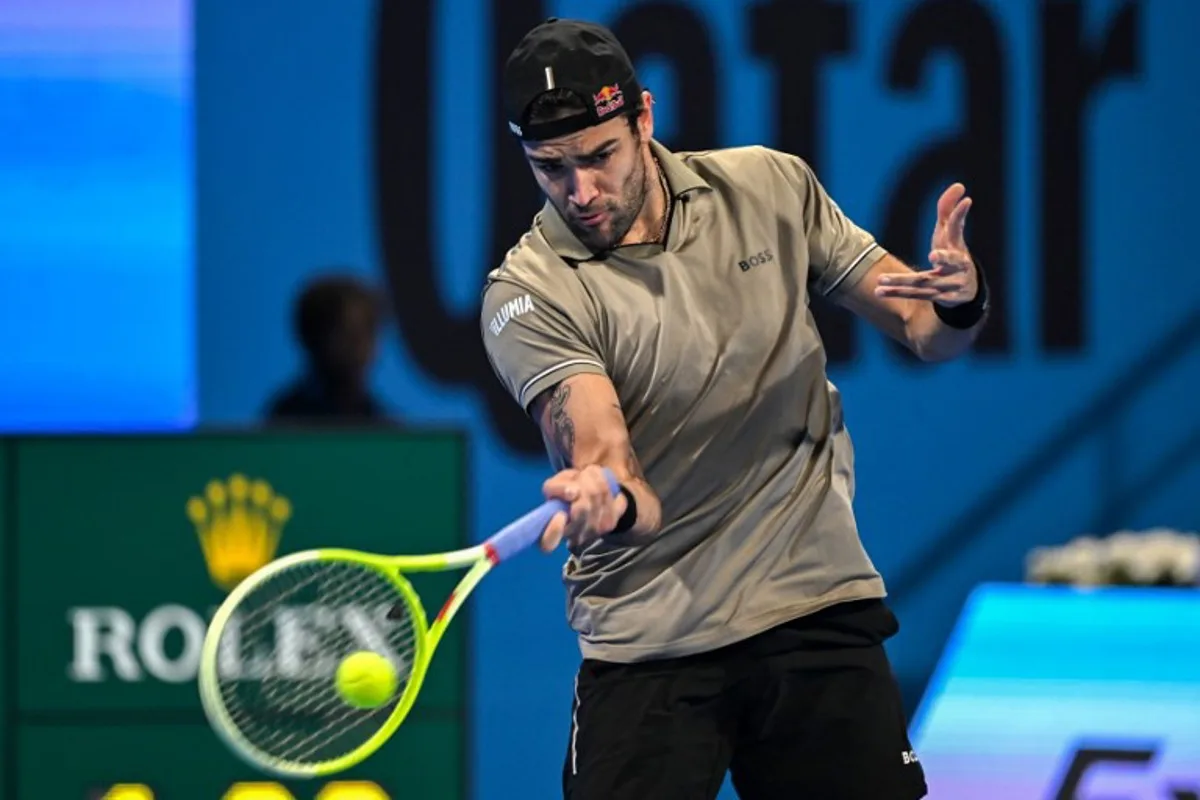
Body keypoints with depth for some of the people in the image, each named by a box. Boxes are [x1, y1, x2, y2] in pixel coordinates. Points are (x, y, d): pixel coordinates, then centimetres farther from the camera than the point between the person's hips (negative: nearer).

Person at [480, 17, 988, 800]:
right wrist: (604, 497, -47)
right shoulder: (528, 293, -10)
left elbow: (926, 331, 7)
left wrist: (959, 297, -16)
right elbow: (608, 461, -23)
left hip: (817, 608, 2)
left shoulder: (772, 188, 2)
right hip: (647, 641, -2)